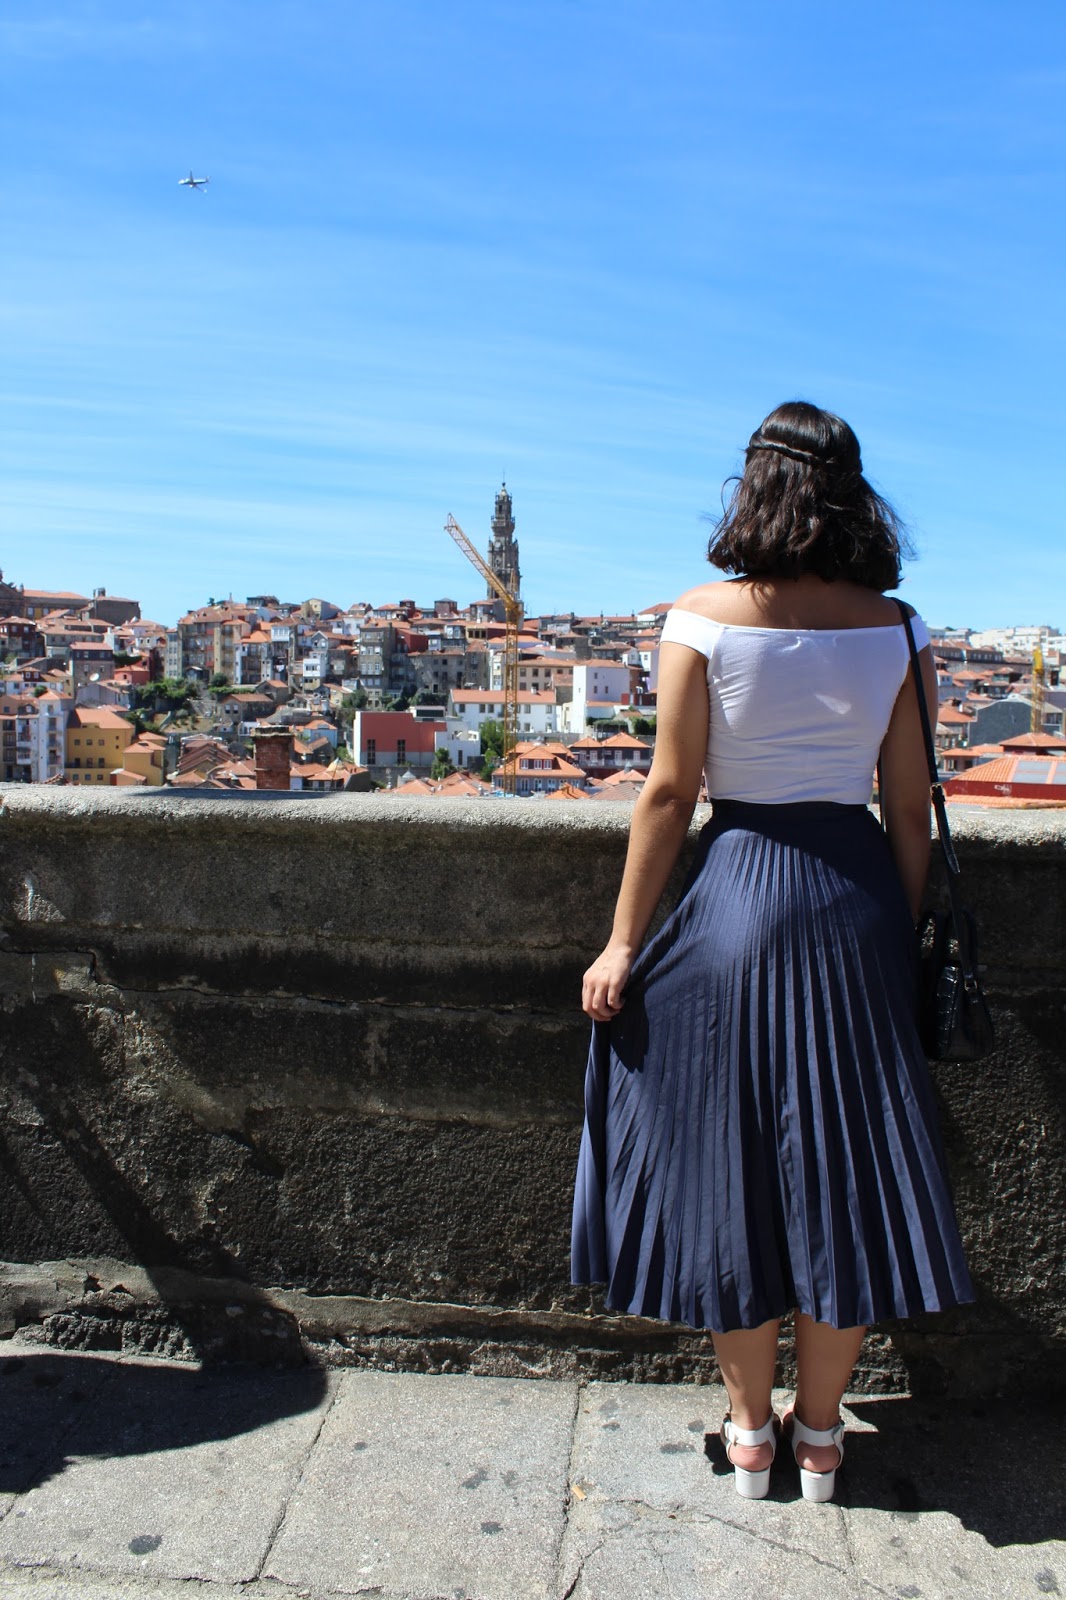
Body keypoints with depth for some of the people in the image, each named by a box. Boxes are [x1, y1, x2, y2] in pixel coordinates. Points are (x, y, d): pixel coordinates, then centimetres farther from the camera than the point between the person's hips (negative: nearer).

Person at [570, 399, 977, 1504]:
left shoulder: (703, 618, -8)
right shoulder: (895, 630, -1)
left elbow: (669, 792, -9)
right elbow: (910, 806, 1)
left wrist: (622, 943, -3)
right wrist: (903, 936, 12)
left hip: (736, 893, -2)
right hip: (858, 901, 3)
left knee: (730, 1163, 13)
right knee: (843, 1164, 15)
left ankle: (750, 1432, 29)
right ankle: (819, 1435, 31)